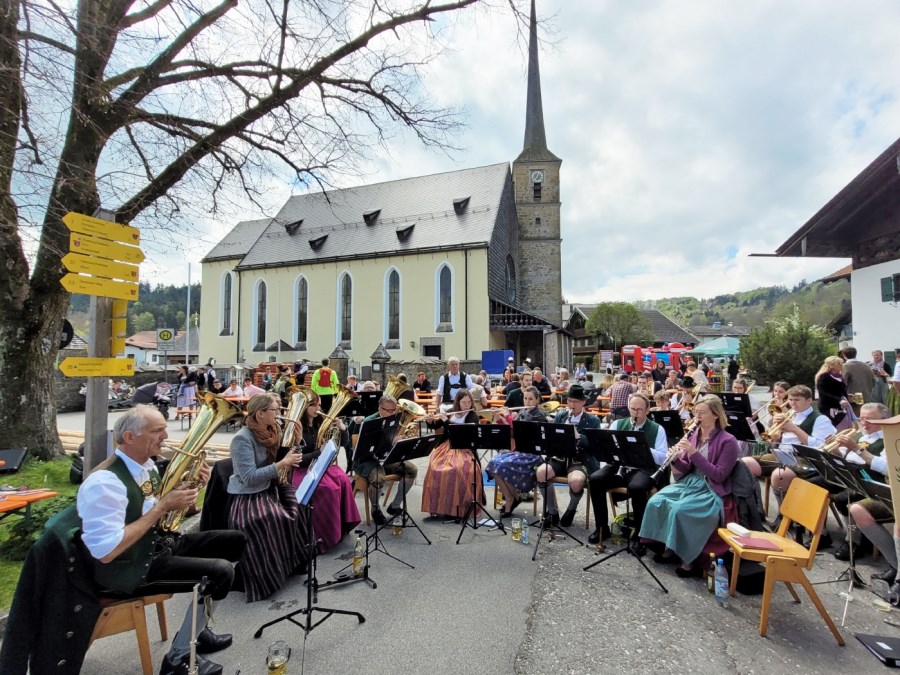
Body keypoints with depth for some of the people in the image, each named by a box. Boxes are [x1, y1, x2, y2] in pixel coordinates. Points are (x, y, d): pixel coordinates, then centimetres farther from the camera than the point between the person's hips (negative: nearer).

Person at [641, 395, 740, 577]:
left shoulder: (728, 441, -11)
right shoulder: (693, 435, 7)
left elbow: (719, 476, -17)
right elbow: (686, 469, 10)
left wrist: (694, 452, -24)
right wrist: (677, 459, -13)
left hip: (712, 492, -6)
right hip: (688, 483, 6)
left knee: (680, 510, -30)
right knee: (656, 502, -16)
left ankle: (691, 558, -10)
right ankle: (670, 547, 1)